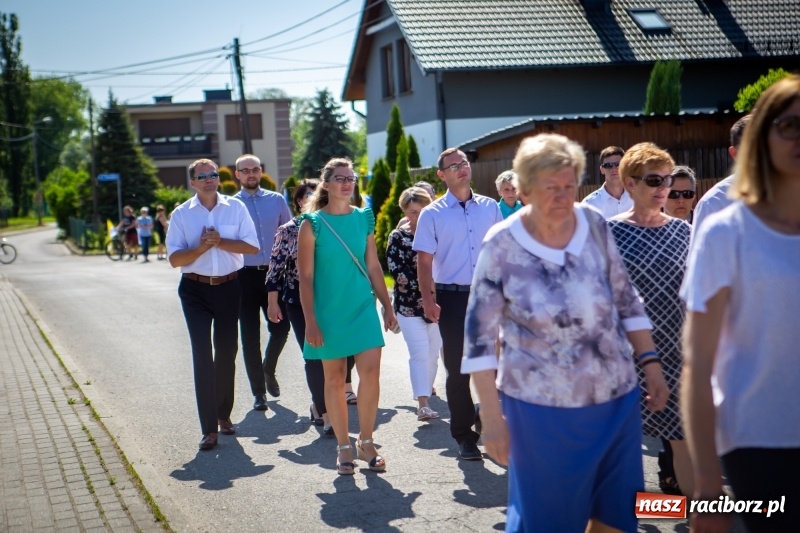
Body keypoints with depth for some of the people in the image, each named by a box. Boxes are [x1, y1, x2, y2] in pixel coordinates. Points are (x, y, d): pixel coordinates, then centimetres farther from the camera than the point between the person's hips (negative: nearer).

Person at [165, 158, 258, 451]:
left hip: (229, 286, 2)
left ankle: (224, 414, 32)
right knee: (202, 355, -8)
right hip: (195, 289, -2)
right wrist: (202, 247, -22)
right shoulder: (181, 214, -2)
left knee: (227, 351, 14)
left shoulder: (235, 207, 0)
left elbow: (252, 246, -5)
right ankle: (209, 427, -6)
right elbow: (175, 258, -7)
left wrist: (220, 242, -17)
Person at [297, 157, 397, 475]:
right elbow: (305, 276, -6)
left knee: (371, 372, -6)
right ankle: (343, 448, 17)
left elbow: (373, 266, 12)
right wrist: (310, 322, -10)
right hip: (329, 310, -3)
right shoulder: (313, 224, -5)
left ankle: (366, 442, 10)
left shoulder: (363, 218, 6)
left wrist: (387, 306, 10)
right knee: (334, 378, 6)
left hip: (363, 308, 3)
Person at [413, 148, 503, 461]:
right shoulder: (432, 214, -1)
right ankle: (463, 436, 14)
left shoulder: (489, 207, 7)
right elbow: (424, 261, -3)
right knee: (458, 369, 4)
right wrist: (428, 299, -12)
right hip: (452, 297, -2)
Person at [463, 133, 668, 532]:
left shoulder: (594, 225, -2)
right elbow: (479, 337, -9)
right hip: (542, 409, -3)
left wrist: (650, 362, 3)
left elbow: (626, 301, 9)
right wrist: (492, 417, -11)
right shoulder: (501, 246, -11)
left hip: (617, 399, 4)